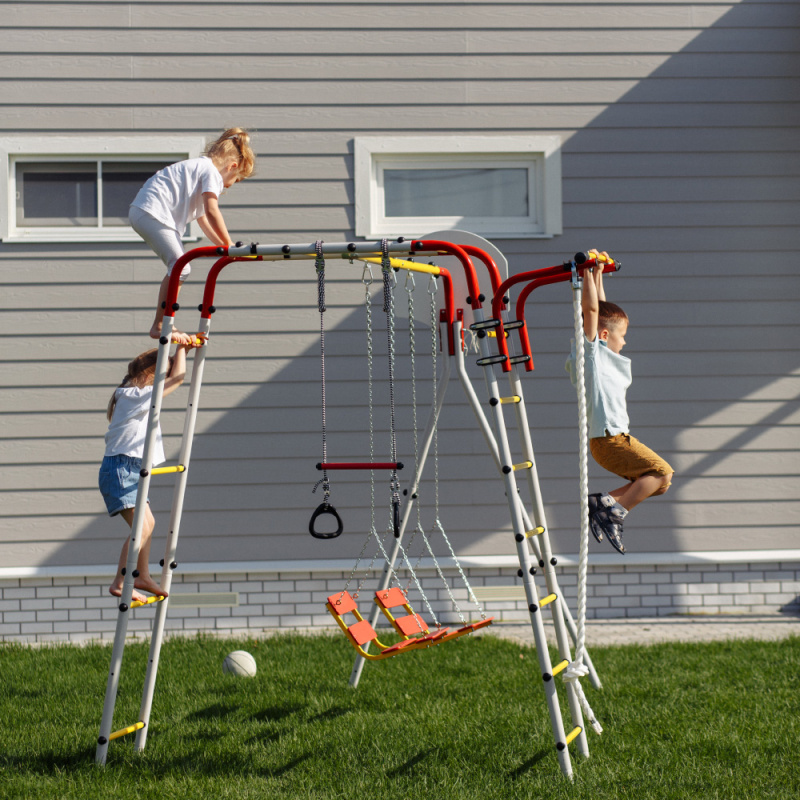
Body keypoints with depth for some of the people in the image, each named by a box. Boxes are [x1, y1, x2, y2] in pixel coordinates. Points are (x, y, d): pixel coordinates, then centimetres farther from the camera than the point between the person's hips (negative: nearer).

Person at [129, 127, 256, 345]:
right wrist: (228, 244, -10)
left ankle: (163, 324, 14)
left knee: (179, 268, 12)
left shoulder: (198, 168, 28)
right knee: (181, 268, -13)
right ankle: (159, 326, -10)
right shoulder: (212, 172, -4)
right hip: (152, 213, -11)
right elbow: (211, 212, -15)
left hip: (141, 213, 11)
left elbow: (203, 219, 30)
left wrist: (224, 246, 24)